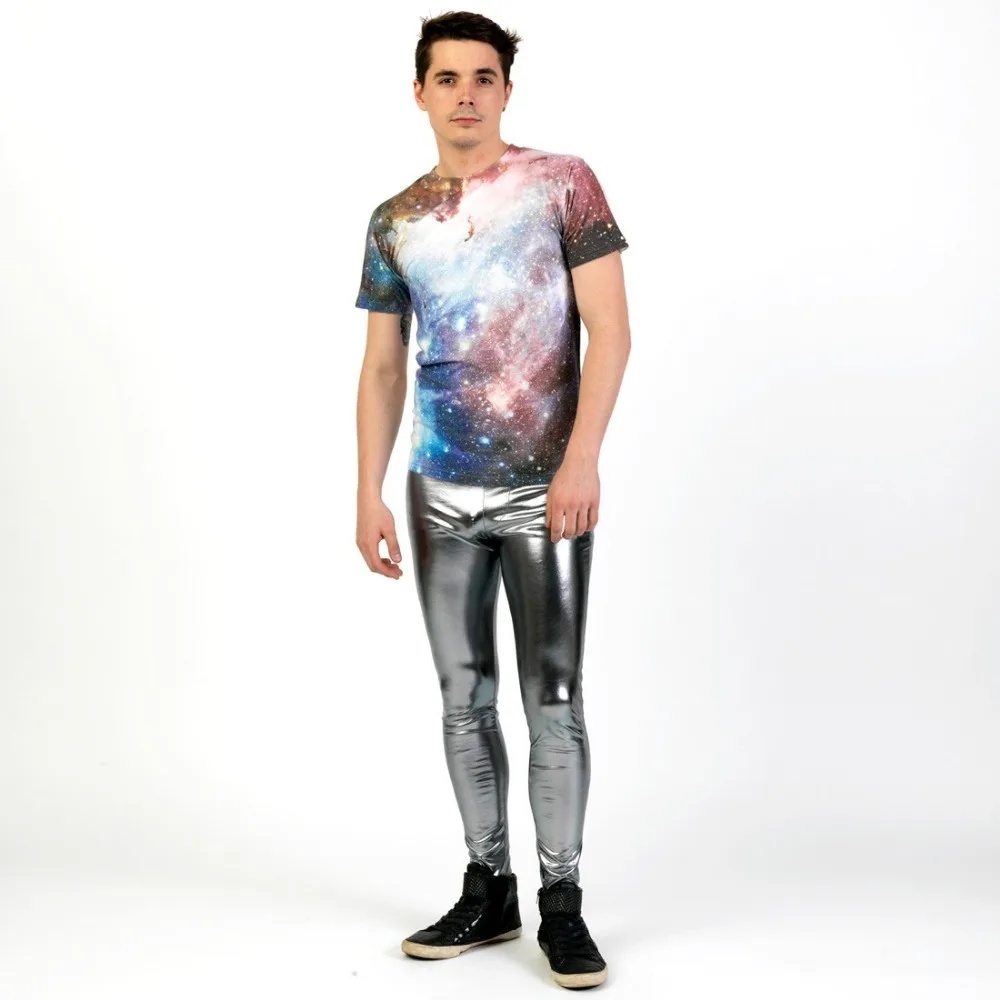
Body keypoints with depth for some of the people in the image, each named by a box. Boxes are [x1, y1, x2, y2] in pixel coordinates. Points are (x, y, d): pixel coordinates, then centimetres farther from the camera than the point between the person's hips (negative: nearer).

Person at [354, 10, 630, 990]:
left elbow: (609, 330, -7)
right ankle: (487, 889, 21)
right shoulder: (394, 221, 10)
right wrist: (368, 493, 5)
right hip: (441, 494, 4)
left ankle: (562, 903, 9)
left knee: (553, 696, -3)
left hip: (543, 490, -4)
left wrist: (582, 458, -16)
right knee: (464, 697, 9)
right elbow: (382, 368, 13)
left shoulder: (561, 182, -1)